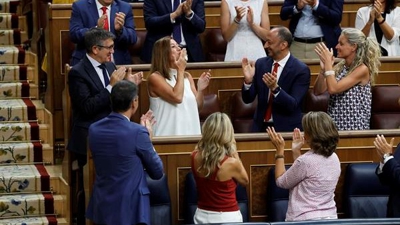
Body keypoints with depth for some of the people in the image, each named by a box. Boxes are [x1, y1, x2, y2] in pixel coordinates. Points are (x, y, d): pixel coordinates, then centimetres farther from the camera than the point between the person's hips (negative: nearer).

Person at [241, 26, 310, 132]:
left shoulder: (301, 70, -8)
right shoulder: (261, 63, 5)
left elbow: (293, 105, -14)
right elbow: (248, 99, 6)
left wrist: (275, 88, -27)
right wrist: (248, 80, -12)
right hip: (260, 126, 3)